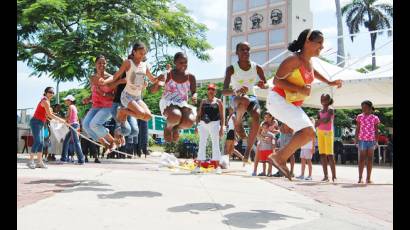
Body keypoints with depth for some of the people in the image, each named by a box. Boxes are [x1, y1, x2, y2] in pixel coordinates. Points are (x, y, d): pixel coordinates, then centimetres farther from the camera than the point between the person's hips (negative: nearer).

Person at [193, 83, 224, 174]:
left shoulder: (218, 101, 5)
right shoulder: (203, 101, 14)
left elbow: (222, 116, 1)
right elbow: (199, 114, 13)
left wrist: (222, 128, -7)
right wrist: (197, 125, 3)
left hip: (214, 123, -3)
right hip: (203, 124, 3)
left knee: (215, 144, -2)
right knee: (201, 144, 4)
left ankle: (218, 167, 1)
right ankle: (198, 166, 8)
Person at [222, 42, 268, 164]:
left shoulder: (257, 68, -7)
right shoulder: (231, 68, -16)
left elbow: (267, 85, 5)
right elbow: (224, 91, -24)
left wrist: (263, 85, -20)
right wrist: (236, 91, -46)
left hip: (252, 96, 3)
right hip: (237, 97, -3)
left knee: (256, 117, -29)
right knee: (245, 100, -41)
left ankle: (248, 151, -17)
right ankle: (238, 123, -11)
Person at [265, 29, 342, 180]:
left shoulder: (308, 61, 9)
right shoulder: (294, 60, -17)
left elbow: (311, 72, 33)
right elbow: (276, 80, -21)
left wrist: (329, 82, 30)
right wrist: (299, 89, -28)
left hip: (292, 104, 10)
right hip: (278, 100, -10)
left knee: (308, 133, 9)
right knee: (309, 132, -19)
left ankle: (280, 158, 14)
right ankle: (279, 157, -10)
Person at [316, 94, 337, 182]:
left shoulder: (330, 110, -4)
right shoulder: (320, 112, 14)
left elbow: (327, 120, -20)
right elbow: (317, 123, 8)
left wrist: (319, 121, -7)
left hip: (328, 133, -6)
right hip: (320, 133, 6)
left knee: (329, 154, -11)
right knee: (322, 154, 2)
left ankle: (334, 176, -10)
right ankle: (325, 176, 5)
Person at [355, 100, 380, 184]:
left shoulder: (375, 118, 5)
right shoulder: (360, 117, 5)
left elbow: (376, 131, 8)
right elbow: (357, 129, 6)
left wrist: (376, 141, 1)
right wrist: (356, 139, -2)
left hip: (371, 140, 1)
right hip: (362, 139, -1)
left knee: (370, 158, 4)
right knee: (362, 158, -1)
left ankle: (368, 178, 10)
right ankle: (360, 177, 3)